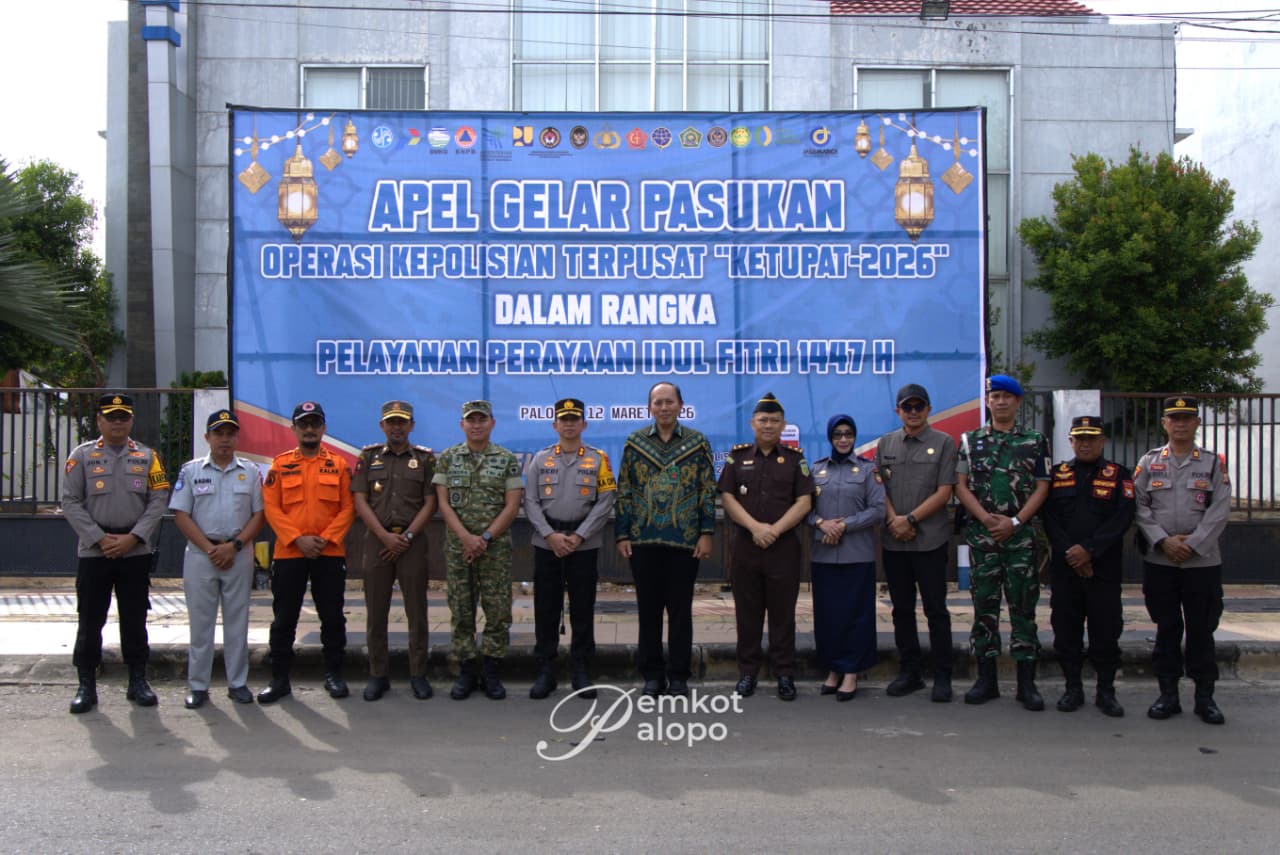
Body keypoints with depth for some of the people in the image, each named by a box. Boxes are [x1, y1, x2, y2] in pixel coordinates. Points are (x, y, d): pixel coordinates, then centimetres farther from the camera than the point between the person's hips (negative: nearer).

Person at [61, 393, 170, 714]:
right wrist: (100, 539, -11)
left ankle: (138, 681, 16)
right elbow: (71, 502, -2)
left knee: (135, 620, 7)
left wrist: (132, 537, -10)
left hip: (136, 551, 1)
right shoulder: (82, 455, 3)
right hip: (93, 551, -1)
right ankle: (86, 685, 12)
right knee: (90, 620, 3)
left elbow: (158, 500, 1)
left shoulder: (147, 456, 6)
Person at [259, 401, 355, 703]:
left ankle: (334, 675, 18)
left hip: (330, 554, 0)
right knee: (284, 619, 5)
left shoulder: (338, 465, 6)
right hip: (288, 553, 0)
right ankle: (279, 679, 15)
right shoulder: (280, 465, 5)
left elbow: (348, 508, 1)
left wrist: (326, 538, -11)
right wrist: (297, 539, -12)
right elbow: (271, 508, -1)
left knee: (333, 618, 6)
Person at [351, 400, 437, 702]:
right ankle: (377, 675, 13)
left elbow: (430, 503, 1)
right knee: (376, 613, 4)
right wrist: (385, 536, -9)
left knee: (417, 612, 1)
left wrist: (407, 536, -9)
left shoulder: (425, 458, 6)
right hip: (377, 540, 1)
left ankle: (418, 674, 10)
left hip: (412, 541, -1)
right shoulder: (368, 457, 8)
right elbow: (360, 501, 2)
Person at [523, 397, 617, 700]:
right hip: (546, 543, 1)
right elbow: (530, 502, 2)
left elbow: (606, 501, -3)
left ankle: (582, 672, 12)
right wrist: (550, 535, -10)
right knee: (546, 608, 4)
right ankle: (545, 671, 12)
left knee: (583, 609, 3)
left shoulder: (598, 459, 4)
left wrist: (579, 536, -11)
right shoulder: (540, 459, 8)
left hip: (584, 544, -1)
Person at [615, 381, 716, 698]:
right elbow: (623, 492, 5)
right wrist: (622, 535, 0)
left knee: (681, 610, 5)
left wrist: (706, 533, -5)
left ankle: (679, 675, 16)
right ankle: (652, 674, 18)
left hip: (685, 540, -1)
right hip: (643, 540, 1)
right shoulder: (634, 442, 5)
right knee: (648, 609, 7)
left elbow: (707, 491, 2)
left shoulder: (698, 442, 3)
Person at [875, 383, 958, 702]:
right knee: (902, 610, 10)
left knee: (936, 610, 0)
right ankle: (909, 672, 19)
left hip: (930, 541, -4)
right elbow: (879, 487, 8)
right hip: (893, 541, 4)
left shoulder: (944, 443, 1)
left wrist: (910, 519, -11)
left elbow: (944, 492, -5)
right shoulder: (885, 443, 12)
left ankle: (942, 677, 8)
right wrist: (893, 520, -8)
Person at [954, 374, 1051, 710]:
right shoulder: (971, 440, 9)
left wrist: (1014, 521, -11)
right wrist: (987, 518, -11)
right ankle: (986, 679, 12)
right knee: (984, 605, 4)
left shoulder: (1035, 441, 7)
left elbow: (1042, 488, 1)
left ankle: (1027, 682, 7)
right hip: (981, 533, 1)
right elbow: (961, 486, 3)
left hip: (1021, 534, -1)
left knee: (1023, 606, 1)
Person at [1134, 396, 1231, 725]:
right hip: (1158, 560, 1)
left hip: (1203, 560, 0)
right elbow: (1139, 506, 0)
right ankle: (1168, 694, 15)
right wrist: (1163, 540, -12)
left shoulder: (1213, 463, 4)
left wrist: (1192, 544, -12)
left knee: (1202, 629, 5)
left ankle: (1205, 696, 15)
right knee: (1166, 629, 7)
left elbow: (1219, 511, -3)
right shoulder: (1149, 462, 6)